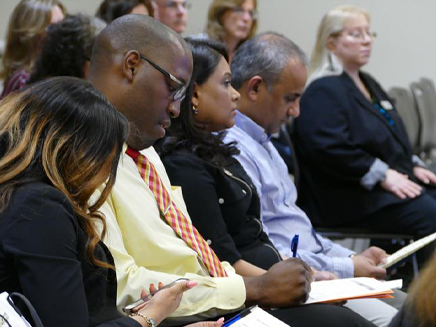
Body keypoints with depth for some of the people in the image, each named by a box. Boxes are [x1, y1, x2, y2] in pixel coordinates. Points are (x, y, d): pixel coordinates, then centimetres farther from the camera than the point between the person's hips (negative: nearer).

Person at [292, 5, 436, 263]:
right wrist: (382, 176, -20)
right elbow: (329, 148, -21)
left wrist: (413, 165, 13)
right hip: (348, 197, -9)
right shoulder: (323, 92, -8)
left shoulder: (369, 84, 23)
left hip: (396, 181, 10)